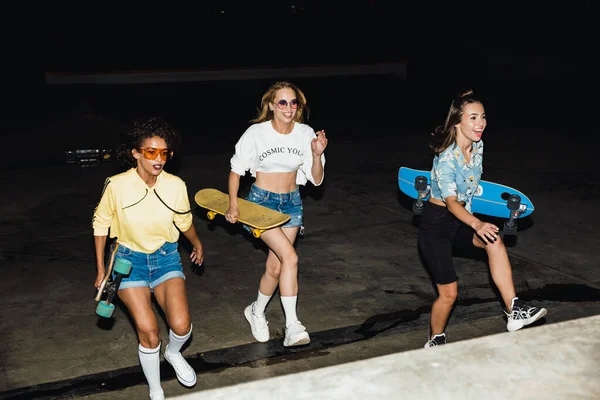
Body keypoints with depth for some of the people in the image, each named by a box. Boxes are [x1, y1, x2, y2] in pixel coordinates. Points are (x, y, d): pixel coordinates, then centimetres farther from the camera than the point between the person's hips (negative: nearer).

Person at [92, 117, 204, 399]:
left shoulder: (175, 185, -13)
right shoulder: (117, 185, -19)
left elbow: (184, 221, 8)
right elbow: (100, 224, -2)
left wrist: (198, 245, 25)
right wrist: (101, 269, 2)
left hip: (166, 257, 2)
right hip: (130, 259, -2)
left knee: (181, 325, -16)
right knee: (149, 331, -14)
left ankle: (173, 353, 22)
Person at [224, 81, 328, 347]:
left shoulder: (306, 134, -5)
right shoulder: (256, 133, -12)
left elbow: (316, 180, -2)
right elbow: (236, 169, -1)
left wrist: (317, 155, -19)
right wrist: (233, 205, -7)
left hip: (291, 203, 4)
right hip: (262, 201, -4)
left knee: (275, 267, 7)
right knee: (290, 257, -22)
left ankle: (256, 312, 35)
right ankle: (292, 326, -17)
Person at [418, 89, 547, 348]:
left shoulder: (478, 146, -1)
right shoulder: (447, 158, -24)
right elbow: (450, 202, -32)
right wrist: (476, 224, -48)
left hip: (460, 219, 6)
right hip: (436, 222, -6)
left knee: (494, 241, -25)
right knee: (448, 292, -4)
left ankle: (514, 311, -23)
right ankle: (435, 342, 21)